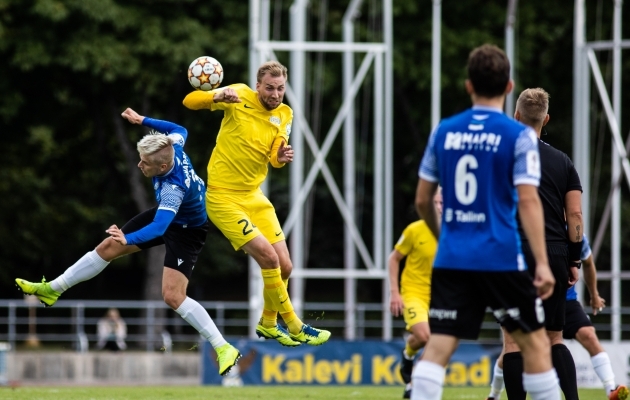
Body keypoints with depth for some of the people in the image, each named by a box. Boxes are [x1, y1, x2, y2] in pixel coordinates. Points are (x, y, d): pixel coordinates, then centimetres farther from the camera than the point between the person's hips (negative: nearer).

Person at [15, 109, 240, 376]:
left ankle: (224, 349, -13)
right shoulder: (172, 148, -23)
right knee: (108, 247, 10)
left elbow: (158, 228, -53)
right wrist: (142, 121, 5)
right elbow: (179, 130, 2)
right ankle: (52, 289, 25)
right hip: (168, 215, 9)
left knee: (172, 296, -21)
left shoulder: (174, 188, -42)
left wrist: (128, 240, -66)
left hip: (186, 230, -9)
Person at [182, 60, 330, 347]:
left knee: (284, 267, 5)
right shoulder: (240, 96, -10)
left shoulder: (284, 114, 4)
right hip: (224, 199, -6)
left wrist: (281, 157, -30)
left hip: (254, 197, 6)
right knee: (269, 258, -16)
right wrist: (217, 96, -33)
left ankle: (268, 323, 31)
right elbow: (190, 101, -13)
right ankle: (294, 327, -3)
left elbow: (274, 158, -6)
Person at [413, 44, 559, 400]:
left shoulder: (444, 131, 7)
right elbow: (528, 201, -13)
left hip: (451, 260, 3)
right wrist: (543, 263, -13)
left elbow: (423, 200, 12)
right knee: (534, 342, 10)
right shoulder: (518, 136, -5)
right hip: (501, 259, -3)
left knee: (438, 347, -2)